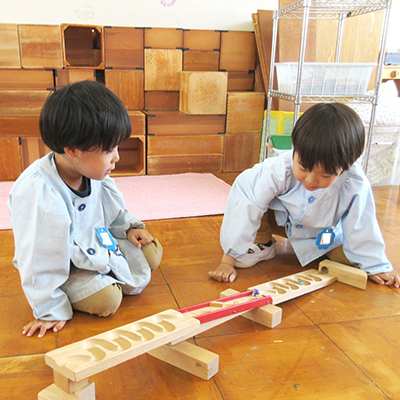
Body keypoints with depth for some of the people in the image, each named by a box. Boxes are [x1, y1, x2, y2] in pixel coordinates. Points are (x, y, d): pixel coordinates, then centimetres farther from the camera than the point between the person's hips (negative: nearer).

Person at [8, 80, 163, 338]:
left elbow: (112, 208, 15)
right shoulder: (36, 193, -35)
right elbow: (38, 259, -27)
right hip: (64, 266, -7)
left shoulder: (94, 172, -11)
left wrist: (129, 227, 4)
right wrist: (50, 310, -20)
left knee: (151, 253, 2)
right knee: (106, 300, -24)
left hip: (99, 244, 7)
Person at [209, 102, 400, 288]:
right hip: (280, 218, -2)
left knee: (349, 256, -18)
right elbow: (244, 208, -36)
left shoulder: (356, 186, -34)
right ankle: (261, 245, -3)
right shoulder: (279, 170, -39)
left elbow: (361, 227, -18)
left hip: (324, 233, 3)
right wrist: (228, 260, -36)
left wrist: (375, 267, -7)